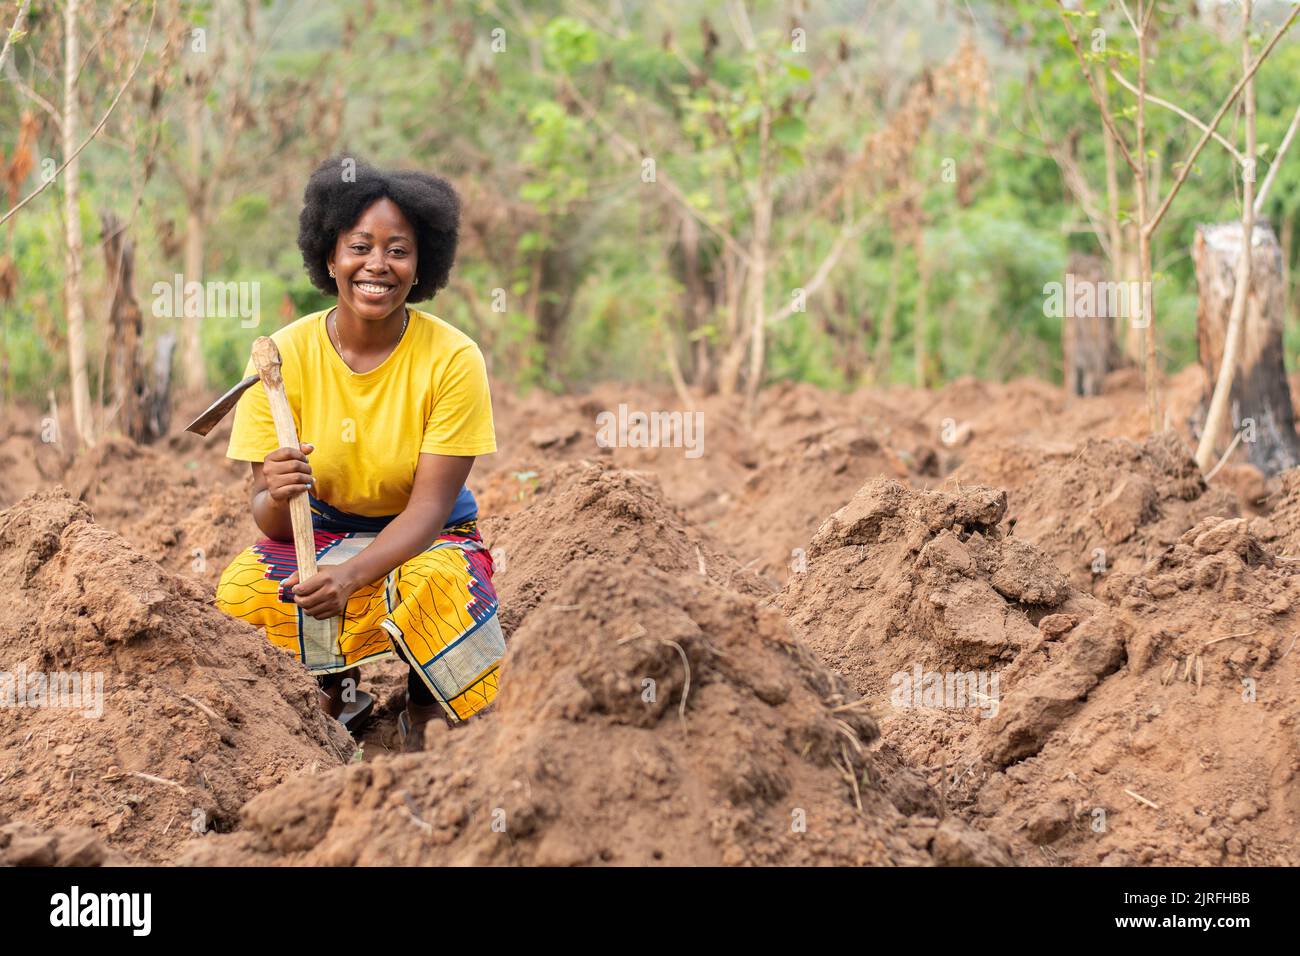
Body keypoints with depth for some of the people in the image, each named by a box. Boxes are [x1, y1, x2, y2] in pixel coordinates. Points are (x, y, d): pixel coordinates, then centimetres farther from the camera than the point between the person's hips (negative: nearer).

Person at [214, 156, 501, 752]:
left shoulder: (453, 360, -15)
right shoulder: (285, 356, -12)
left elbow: (429, 506, -18)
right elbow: (269, 519, -11)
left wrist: (350, 575, -36)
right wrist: (277, 498, -37)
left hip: (427, 542, -2)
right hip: (319, 533, 2)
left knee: (439, 586, -36)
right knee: (243, 591, -28)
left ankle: (425, 723, -7)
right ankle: (332, 689, 2)